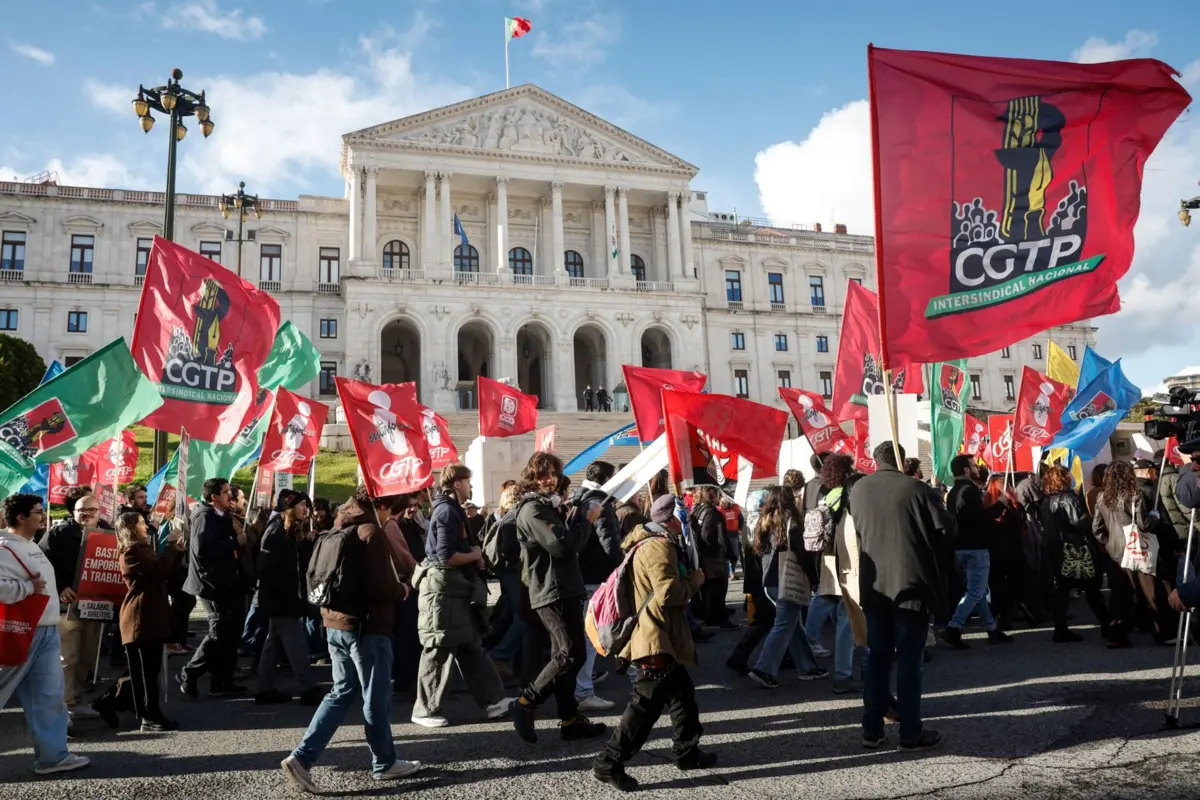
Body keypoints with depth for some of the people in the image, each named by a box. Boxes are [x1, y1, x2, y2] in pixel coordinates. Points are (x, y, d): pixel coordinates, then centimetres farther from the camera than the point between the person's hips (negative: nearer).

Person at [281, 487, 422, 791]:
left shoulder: (338, 531, 13)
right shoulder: (371, 532, -14)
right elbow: (382, 586, -20)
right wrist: (401, 589, -2)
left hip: (336, 623, 8)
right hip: (367, 625, -8)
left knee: (342, 692, 14)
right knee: (376, 698, 5)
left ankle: (302, 757, 5)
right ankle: (384, 763, 18)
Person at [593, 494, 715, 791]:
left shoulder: (653, 542, 16)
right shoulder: (659, 546, -19)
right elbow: (668, 592, -26)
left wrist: (687, 579, 11)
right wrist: (694, 581, -10)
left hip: (660, 635, 11)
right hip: (655, 638, -11)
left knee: (683, 693, 20)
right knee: (647, 703, -7)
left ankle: (686, 752, 32)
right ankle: (609, 763, -2)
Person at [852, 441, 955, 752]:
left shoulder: (858, 490, 3)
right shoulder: (916, 488, -9)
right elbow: (947, 528, -6)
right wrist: (931, 552, 11)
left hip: (874, 585, 4)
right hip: (911, 583, -4)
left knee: (877, 658, 11)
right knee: (909, 660, 2)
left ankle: (872, 729, 14)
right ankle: (911, 733, 8)